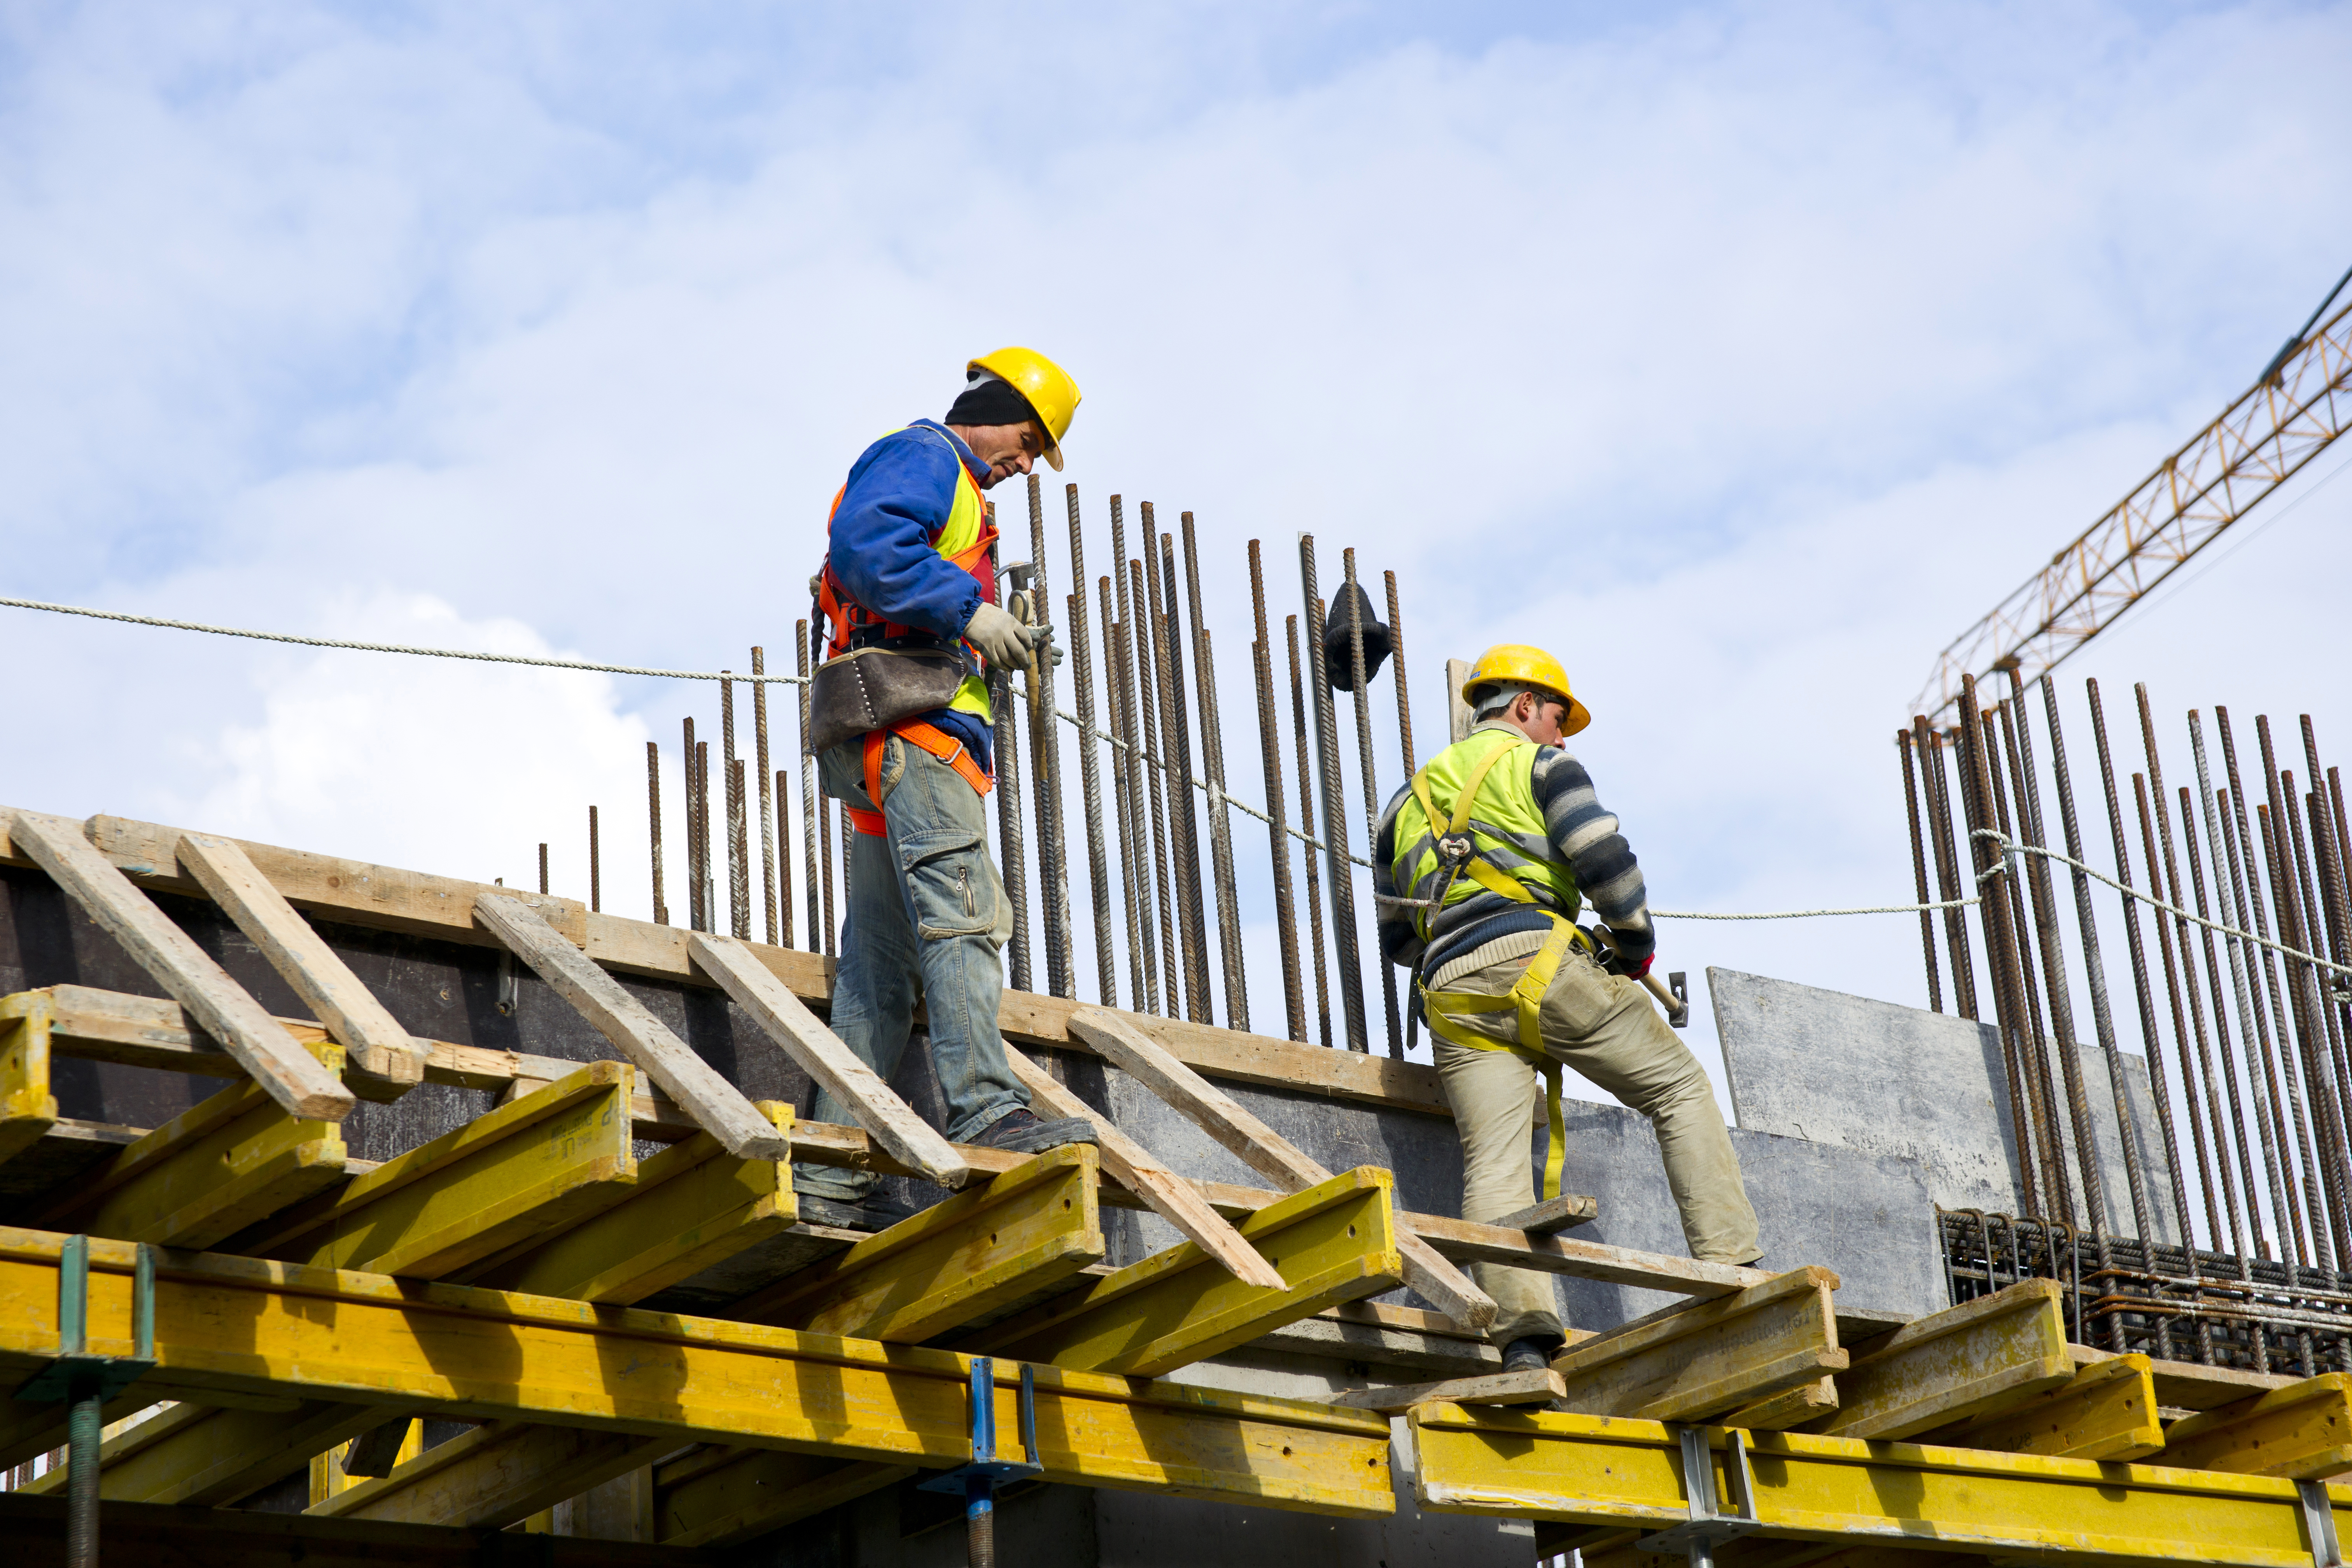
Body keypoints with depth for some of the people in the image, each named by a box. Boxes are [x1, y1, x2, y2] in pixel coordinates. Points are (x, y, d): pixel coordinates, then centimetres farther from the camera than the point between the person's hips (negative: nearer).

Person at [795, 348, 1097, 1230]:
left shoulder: (950, 489, 33)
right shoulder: (923, 457, 2)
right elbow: (864, 543, -18)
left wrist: (998, 649, 15)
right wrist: (968, 611, -18)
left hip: (897, 752, 10)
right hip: (910, 723, -10)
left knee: (882, 966, 4)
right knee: (963, 915, -22)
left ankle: (833, 1174, 1)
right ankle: (986, 1113, -32)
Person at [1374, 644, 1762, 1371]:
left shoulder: (1408, 800, 30)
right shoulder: (1539, 764, 12)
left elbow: (1396, 938, 30)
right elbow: (1604, 859, -4)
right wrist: (1636, 945, 10)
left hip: (1451, 996, 5)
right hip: (1538, 961, -4)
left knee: (1493, 1165, -7)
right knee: (1681, 1090, 7)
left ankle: (1522, 1333, -26)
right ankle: (1730, 1270, -4)